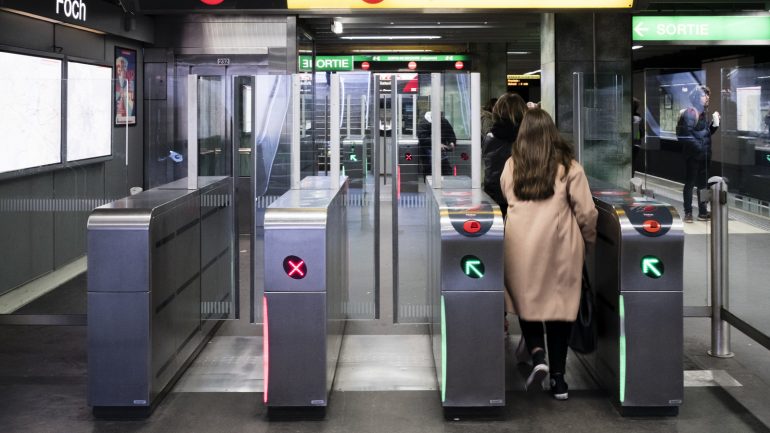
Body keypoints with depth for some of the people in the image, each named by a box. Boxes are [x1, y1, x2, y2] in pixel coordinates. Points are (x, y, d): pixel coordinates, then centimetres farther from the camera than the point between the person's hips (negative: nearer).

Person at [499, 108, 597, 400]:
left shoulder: (511, 165, 4)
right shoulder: (567, 165, -1)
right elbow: (585, 211, -1)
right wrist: (590, 239, 15)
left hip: (522, 245, 1)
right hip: (560, 246, -1)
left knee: (527, 301, 15)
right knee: (560, 305, 7)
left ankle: (538, 356, -6)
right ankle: (558, 378, 9)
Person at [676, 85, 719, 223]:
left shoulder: (703, 113, 14)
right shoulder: (689, 113, -12)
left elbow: (707, 133, 18)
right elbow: (686, 135, -19)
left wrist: (714, 123, 3)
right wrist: (698, 146, -20)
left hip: (704, 155, 8)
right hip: (693, 155, -8)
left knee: (702, 183, 12)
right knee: (690, 183, -1)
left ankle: (703, 212, 19)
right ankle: (688, 213, 4)